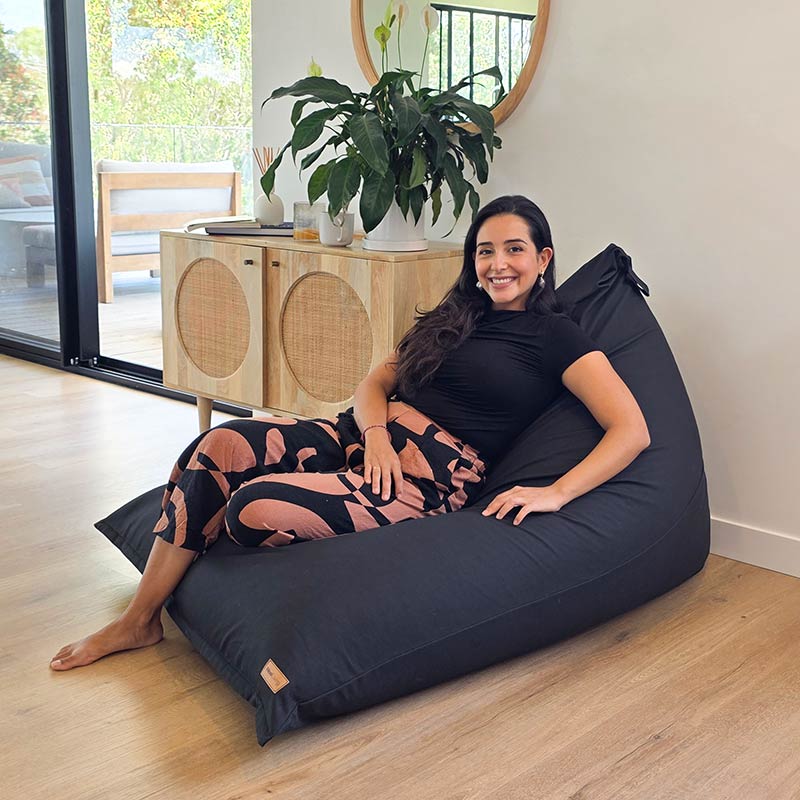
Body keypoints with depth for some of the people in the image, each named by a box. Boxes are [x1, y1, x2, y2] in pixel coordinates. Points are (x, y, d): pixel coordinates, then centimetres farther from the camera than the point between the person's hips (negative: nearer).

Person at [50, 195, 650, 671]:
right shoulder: (455, 318, 20)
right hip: (369, 438, 7)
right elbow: (375, 382, 16)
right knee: (221, 445, -20)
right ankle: (139, 619, -11)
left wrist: (556, 493, -18)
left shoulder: (556, 338, 1)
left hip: (434, 477, -6)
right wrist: (375, 432, -6)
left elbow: (633, 430, -7)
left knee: (256, 511, -28)